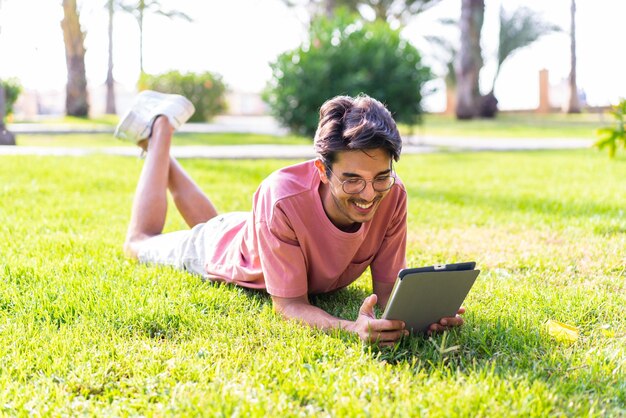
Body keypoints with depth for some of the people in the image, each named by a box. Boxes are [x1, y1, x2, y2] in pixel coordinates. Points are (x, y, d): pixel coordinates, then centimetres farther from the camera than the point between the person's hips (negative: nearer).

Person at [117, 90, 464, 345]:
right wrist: (353, 328, -64)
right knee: (140, 242, 28)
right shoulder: (283, 199, -50)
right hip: (222, 252, -4)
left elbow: (388, 287, -29)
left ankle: (159, 137, 49)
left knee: (210, 226, 39)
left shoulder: (392, 195, -38)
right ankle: (159, 130, 37)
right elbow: (289, 304, -44)